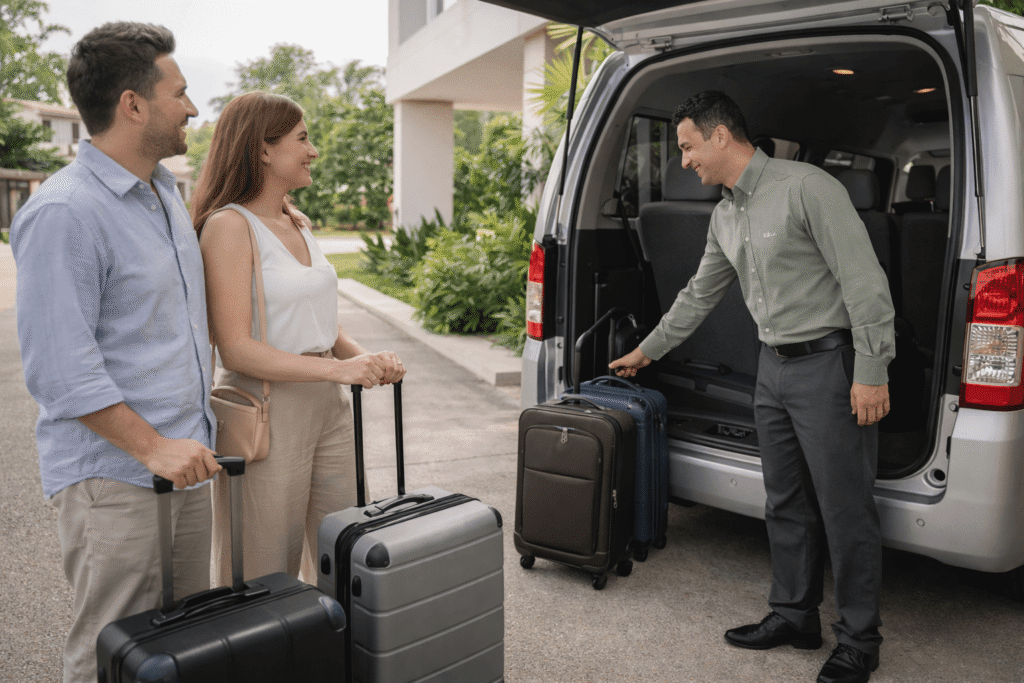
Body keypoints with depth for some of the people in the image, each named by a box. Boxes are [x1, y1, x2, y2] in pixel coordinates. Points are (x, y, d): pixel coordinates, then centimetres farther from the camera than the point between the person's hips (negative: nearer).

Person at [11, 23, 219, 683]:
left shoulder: (167, 190, 13)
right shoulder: (63, 213, -16)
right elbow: (60, 368, -20)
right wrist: (152, 448, -20)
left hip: (187, 461, 9)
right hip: (113, 475, -8)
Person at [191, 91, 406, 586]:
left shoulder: (298, 224, 12)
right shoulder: (229, 225, -12)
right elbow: (236, 349, -18)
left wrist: (361, 356, 0)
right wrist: (336, 368, -26)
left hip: (328, 409, 8)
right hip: (266, 414, -8)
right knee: (266, 582, 5)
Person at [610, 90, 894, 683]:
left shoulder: (805, 187, -14)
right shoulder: (725, 216, 12)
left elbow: (865, 280, -17)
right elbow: (700, 295, 24)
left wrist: (872, 371, -19)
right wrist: (648, 350, 30)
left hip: (829, 363, -8)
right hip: (774, 366, 8)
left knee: (845, 509, 0)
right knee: (786, 502, 14)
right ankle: (795, 616, 29)